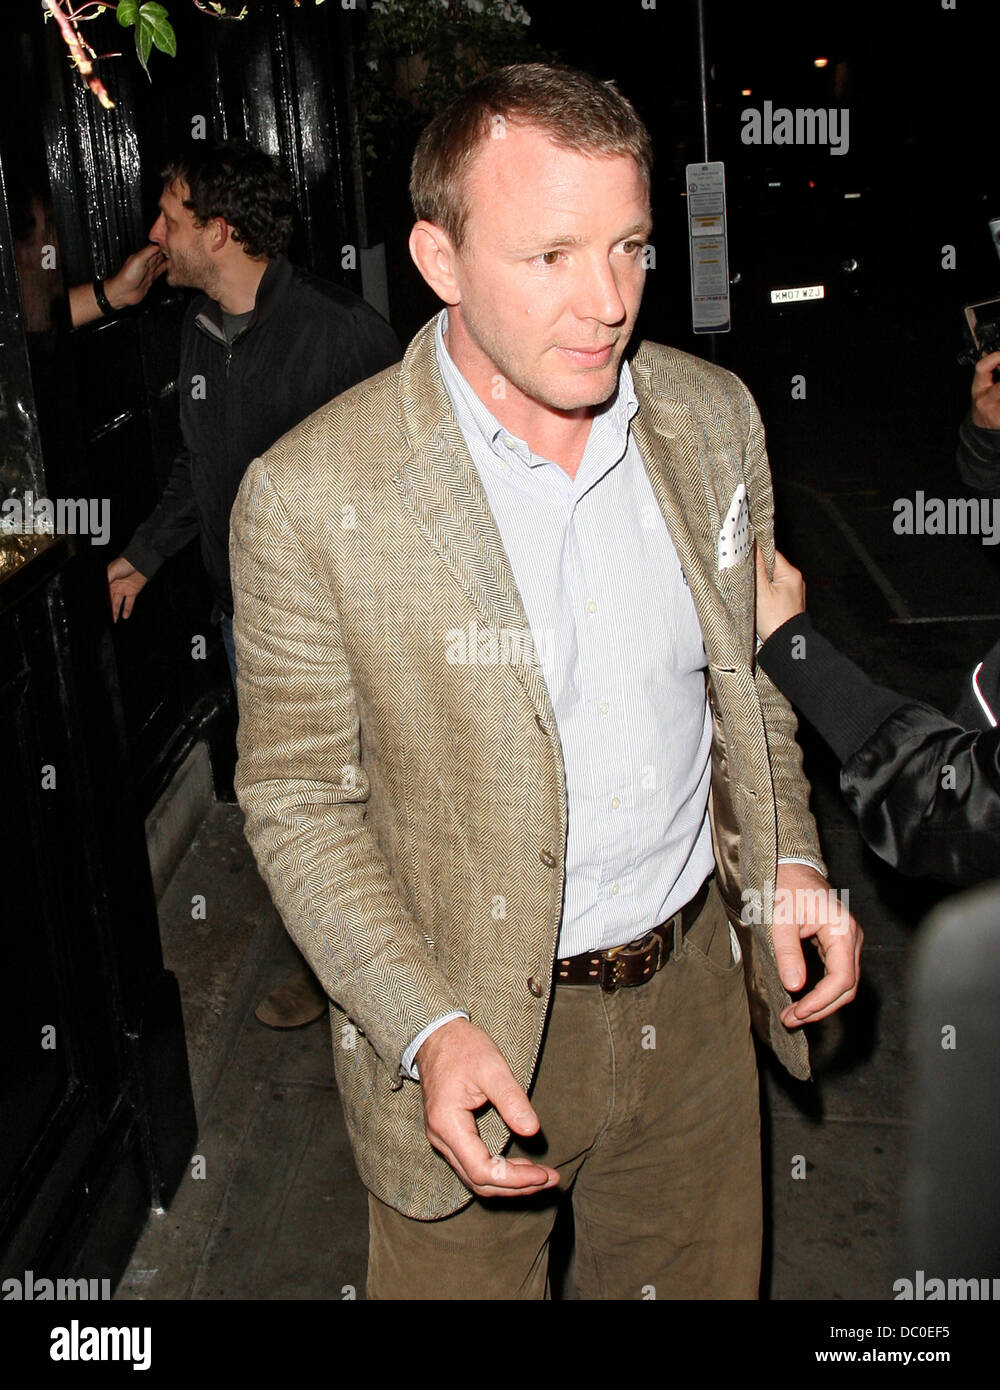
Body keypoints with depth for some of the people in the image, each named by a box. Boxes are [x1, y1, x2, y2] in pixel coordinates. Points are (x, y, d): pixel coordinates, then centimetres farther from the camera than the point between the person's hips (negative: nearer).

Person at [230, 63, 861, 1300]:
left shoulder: (714, 417, -4)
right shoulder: (310, 497, -19)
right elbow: (298, 797, -11)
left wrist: (785, 859, -4)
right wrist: (429, 1031, -19)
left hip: (695, 991, 4)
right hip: (471, 1022, -3)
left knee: (702, 1278, 24)